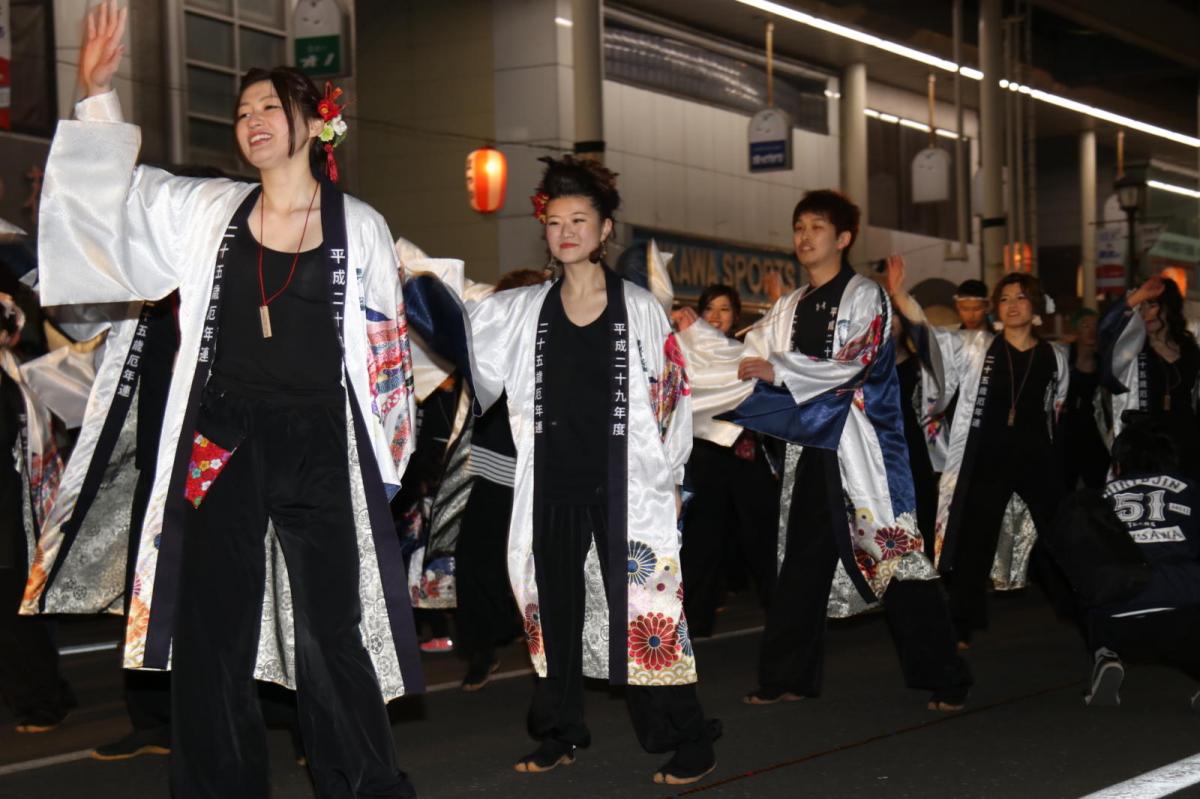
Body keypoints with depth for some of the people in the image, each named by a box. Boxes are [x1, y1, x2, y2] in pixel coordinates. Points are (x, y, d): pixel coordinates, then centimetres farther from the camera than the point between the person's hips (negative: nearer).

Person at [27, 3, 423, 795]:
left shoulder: (360, 227, 1)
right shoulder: (205, 211, 6)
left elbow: (386, 352, 5)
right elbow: (108, 193, 7)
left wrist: (383, 458, 2)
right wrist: (98, 95, -4)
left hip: (319, 452, -2)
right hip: (221, 448, 3)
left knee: (330, 637, 0)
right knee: (212, 637, 8)